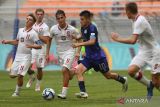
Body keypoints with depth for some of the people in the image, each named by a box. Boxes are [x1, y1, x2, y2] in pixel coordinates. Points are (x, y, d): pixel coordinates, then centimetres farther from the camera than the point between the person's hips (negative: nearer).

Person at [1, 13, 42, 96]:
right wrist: (7, 42, 10)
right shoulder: (20, 30, 10)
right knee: (12, 75, 7)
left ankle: (17, 92, 7)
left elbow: (39, 46, -12)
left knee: (20, 75, -14)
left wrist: (31, 46, -29)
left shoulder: (33, 33, -9)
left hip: (26, 56, -6)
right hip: (18, 55, 7)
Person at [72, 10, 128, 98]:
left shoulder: (92, 28, -19)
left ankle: (123, 80, 37)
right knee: (78, 70, -15)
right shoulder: (83, 28, 6)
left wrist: (79, 44, -38)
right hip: (89, 57, 7)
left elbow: (92, 41, -33)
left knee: (108, 75, 9)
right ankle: (83, 92, -18)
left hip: (98, 57, -7)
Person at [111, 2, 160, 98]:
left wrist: (118, 39, -22)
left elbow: (133, 41, -32)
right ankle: (149, 85, 8)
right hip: (143, 52, 8)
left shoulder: (140, 22, -23)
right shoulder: (136, 20, 6)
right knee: (131, 70, -13)